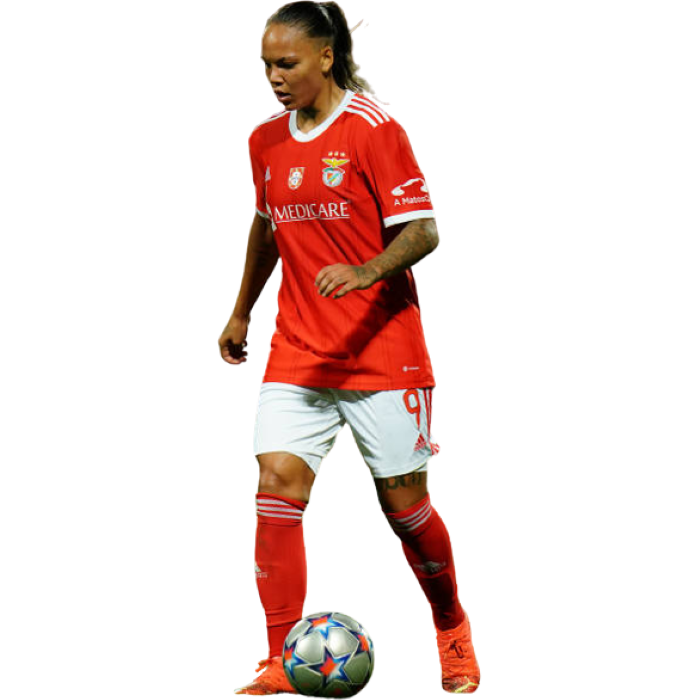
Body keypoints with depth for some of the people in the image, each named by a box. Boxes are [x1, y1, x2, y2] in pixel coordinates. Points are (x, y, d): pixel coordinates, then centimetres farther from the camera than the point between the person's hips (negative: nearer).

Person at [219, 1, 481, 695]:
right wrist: (240, 314, 30)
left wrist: (367, 271, -29)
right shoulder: (266, 140, 9)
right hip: (296, 351, 5)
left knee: (404, 502, 3)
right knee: (277, 484, -12)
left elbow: (423, 232, -12)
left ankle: (452, 629, 30)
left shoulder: (373, 129, -9)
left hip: (382, 349, -4)